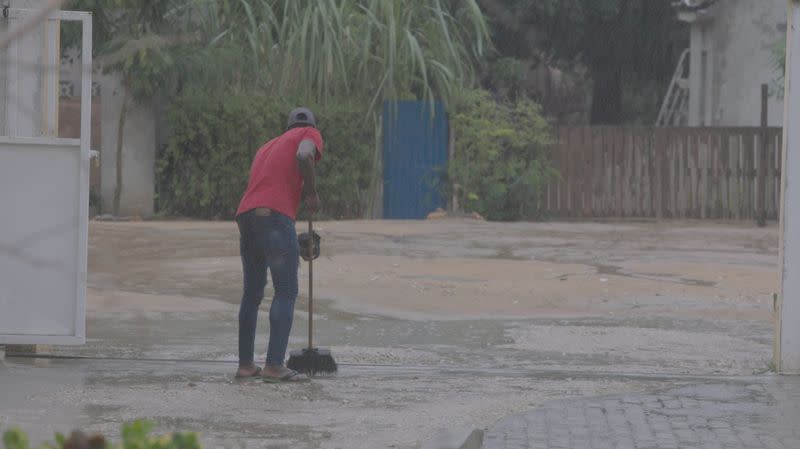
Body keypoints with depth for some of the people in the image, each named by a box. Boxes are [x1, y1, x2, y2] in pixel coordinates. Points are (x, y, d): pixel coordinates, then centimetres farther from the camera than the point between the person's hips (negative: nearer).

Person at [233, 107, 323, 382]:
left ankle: (245, 365, 18)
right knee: (286, 293, -4)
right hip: (275, 215, -7)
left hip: (245, 215, 7)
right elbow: (304, 156, -11)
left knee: (252, 293, 16)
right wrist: (312, 193, 2)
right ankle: (274, 365, -13)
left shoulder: (267, 147, 35)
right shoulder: (310, 135, 13)